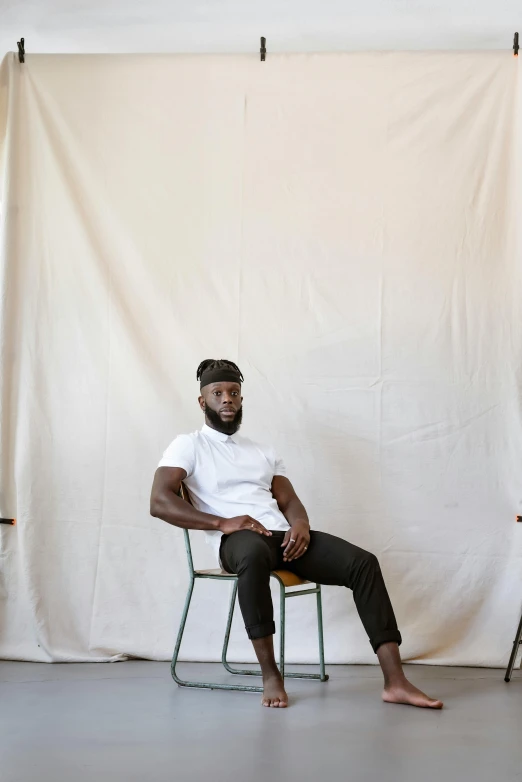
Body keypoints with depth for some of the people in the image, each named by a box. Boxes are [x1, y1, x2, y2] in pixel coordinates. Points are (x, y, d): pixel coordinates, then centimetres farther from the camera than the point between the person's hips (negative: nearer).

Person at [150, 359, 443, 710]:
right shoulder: (189, 446, 9)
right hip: (238, 540, -5)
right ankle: (270, 673, -32)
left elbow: (289, 500, 19)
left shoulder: (264, 452, 27)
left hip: (283, 536, 5)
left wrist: (300, 523, -8)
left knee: (363, 562, -17)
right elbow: (160, 502, -5)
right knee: (255, 552, -44)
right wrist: (223, 523, -16)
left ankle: (395, 681, -22)